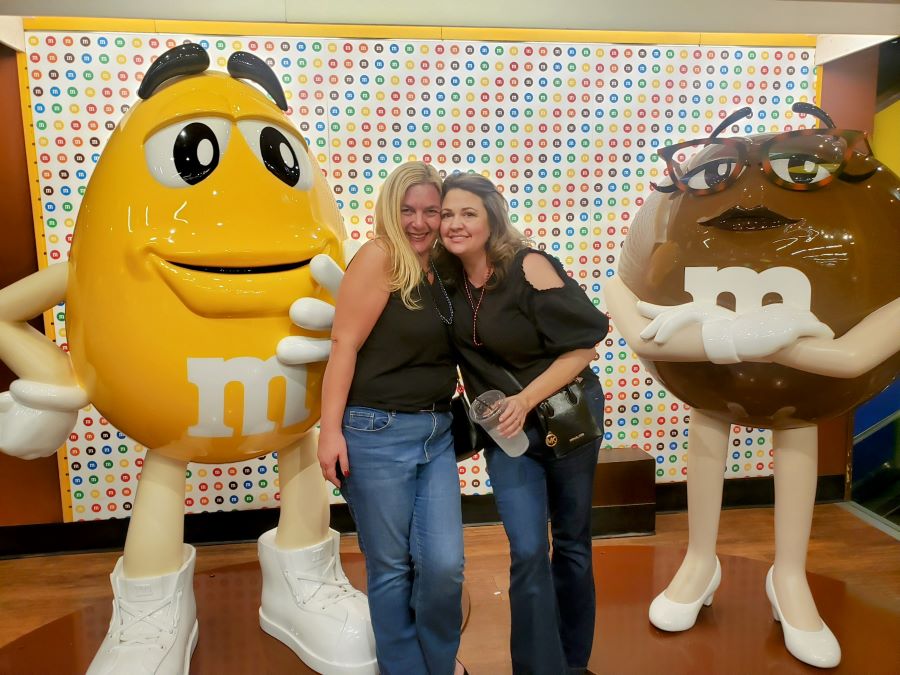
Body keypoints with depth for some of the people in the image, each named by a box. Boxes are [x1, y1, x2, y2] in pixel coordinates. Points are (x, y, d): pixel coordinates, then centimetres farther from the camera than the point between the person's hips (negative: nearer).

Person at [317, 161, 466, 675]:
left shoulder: (441, 272, 10)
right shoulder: (379, 257, -10)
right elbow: (344, 344, -14)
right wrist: (331, 430, -18)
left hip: (437, 432, 6)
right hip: (378, 433, -5)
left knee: (444, 564, 3)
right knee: (391, 569, 8)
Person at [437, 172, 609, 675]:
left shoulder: (529, 267, -17)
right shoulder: (450, 281, -4)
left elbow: (583, 344, -17)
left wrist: (527, 399, -23)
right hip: (506, 427, 3)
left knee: (572, 543, 13)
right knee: (528, 551, -5)